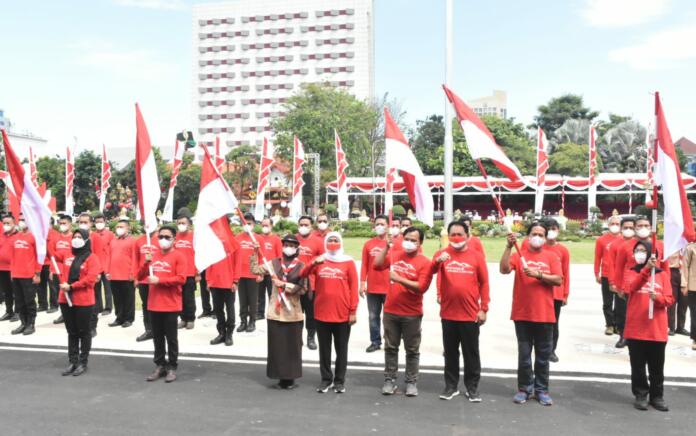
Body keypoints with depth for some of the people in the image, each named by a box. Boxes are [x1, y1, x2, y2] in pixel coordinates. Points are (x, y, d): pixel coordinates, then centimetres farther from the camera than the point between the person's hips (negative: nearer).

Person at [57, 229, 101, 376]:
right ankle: (73, 362, 23)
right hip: (66, 299, 5)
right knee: (71, 332, 13)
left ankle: (83, 363, 16)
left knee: (84, 332, 6)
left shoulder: (92, 258, -7)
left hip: (84, 301, -5)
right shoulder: (66, 255, 9)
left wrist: (71, 286, -18)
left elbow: (90, 279, -16)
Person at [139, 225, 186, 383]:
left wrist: (159, 280, -18)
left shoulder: (178, 256, -6)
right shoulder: (152, 255, 10)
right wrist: (146, 262, -9)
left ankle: (172, 368, 13)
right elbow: (140, 277, 8)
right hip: (154, 304, 5)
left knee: (171, 338, 3)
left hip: (171, 305, -5)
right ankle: (160, 366, 24)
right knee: (157, 337, 13)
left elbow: (181, 279, -15)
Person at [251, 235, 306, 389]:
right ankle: (281, 377, 16)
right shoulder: (274, 263, 5)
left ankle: (290, 377, 17)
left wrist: (284, 284, -15)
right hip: (275, 312, 2)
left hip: (293, 314, -2)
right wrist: (256, 254, -5)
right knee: (276, 346, 5)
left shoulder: (301, 266, -2)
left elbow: (302, 289, -8)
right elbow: (255, 270, 5)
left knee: (292, 346, 5)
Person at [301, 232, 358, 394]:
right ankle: (326, 379, 23)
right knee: (324, 349, 11)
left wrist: (353, 311, -5)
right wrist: (314, 263, -24)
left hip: (342, 314, -2)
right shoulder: (319, 261, 6)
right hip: (322, 313, 2)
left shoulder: (348, 262, -1)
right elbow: (303, 274, -6)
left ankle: (340, 380, 20)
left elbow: (353, 288, -2)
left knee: (341, 349, 9)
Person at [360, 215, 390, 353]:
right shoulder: (368, 244, 4)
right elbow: (364, 265, 5)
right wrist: (362, 283, 0)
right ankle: (375, 342, 20)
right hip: (372, 288, 2)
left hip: (389, 287, -2)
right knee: (373, 316, 10)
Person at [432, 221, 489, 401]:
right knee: (450, 352, 13)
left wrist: (484, 309, -3)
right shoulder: (442, 254, 1)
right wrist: (438, 261, -37)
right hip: (448, 314, 1)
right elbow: (431, 271, -15)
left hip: (471, 314, -1)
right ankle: (451, 386, 25)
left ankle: (472, 387, 22)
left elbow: (484, 283, 1)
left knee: (471, 353, 9)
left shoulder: (477, 255, -1)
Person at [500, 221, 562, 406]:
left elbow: (558, 280, -6)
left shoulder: (551, 256, 3)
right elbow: (504, 269, -15)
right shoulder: (519, 255, 1)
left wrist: (538, 274, -18)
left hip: (544, 315, 1)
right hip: (522, 314, 0)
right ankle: (524, 388, 20)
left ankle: (541, 390, 22)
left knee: (543, 355, 10)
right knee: (524, 354, 8)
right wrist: (509, 246, -22)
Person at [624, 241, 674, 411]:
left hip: (657, 330, 1)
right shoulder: (632, 273, 2)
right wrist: (646, 269, -30)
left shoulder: (662, 274, 4)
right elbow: (631, 287, -20)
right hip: (635, 329, -1)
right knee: (638, 366, 6)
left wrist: (657, 298, -22)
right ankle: (640, 395, 18)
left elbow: (670, 300, 0)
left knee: (657, 367, 10)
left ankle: (657, 396, 23)